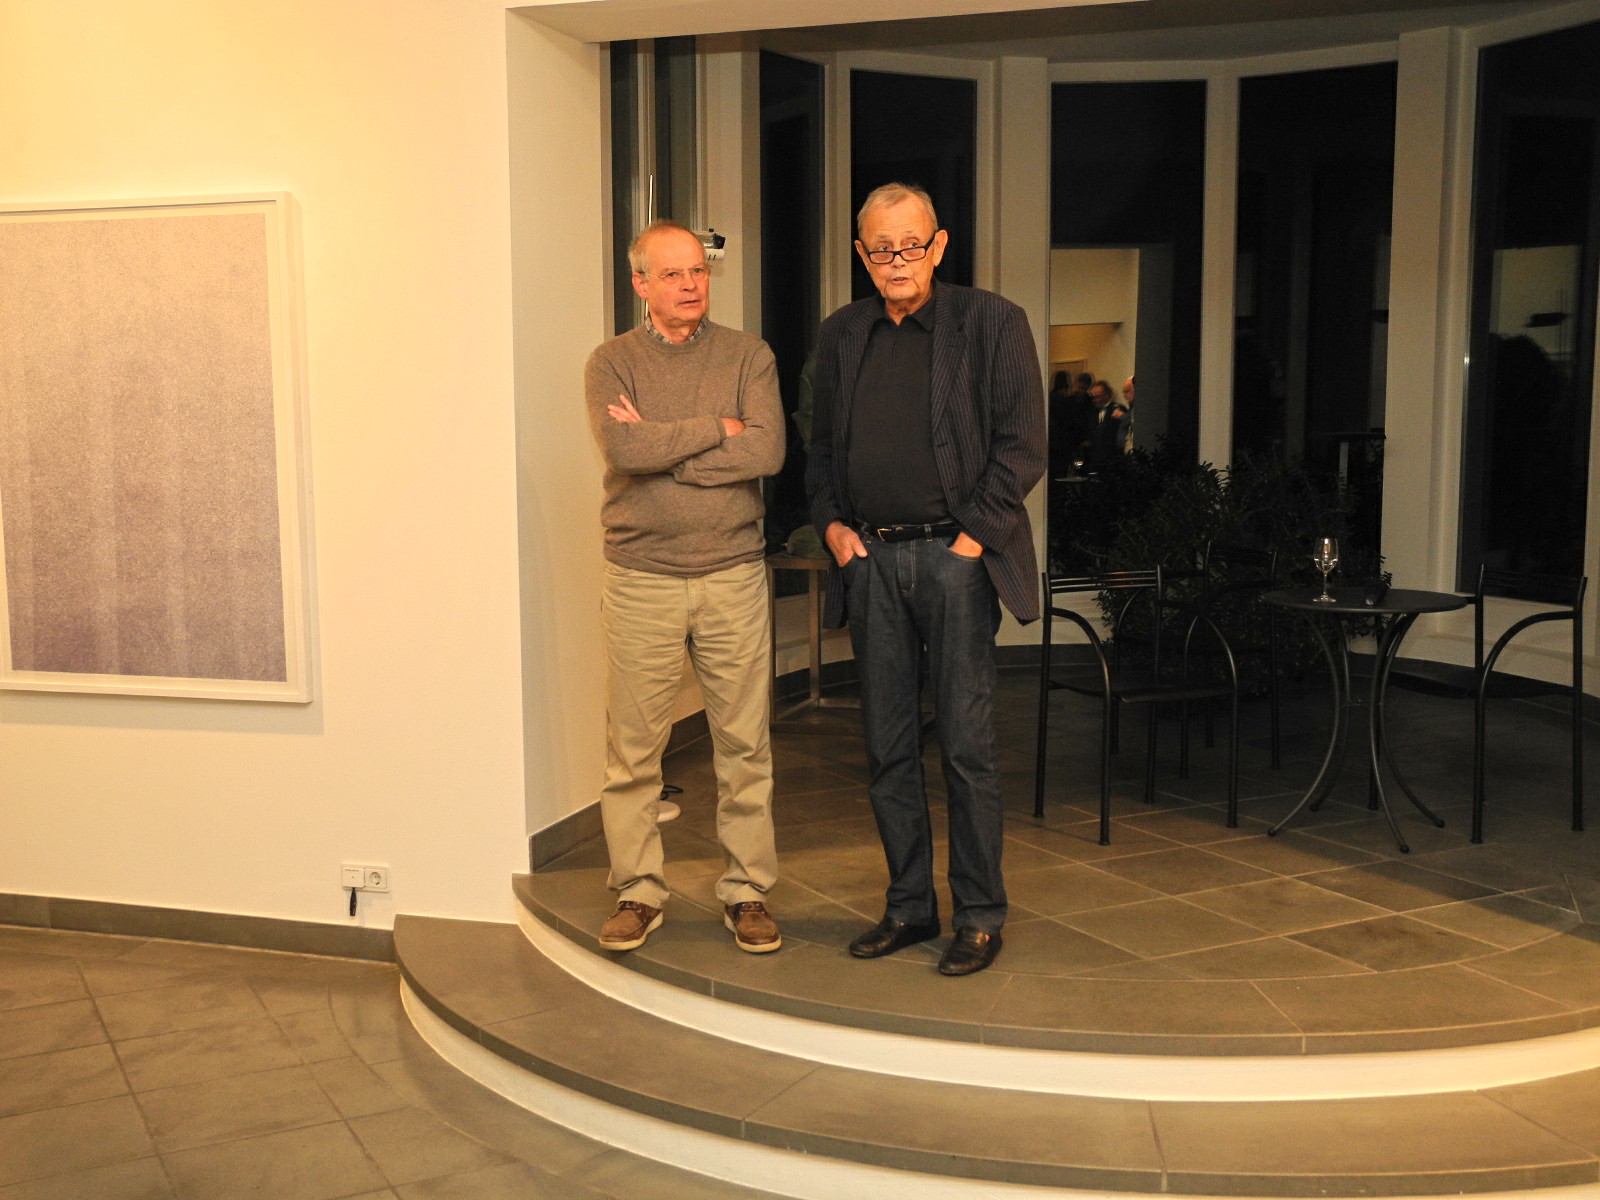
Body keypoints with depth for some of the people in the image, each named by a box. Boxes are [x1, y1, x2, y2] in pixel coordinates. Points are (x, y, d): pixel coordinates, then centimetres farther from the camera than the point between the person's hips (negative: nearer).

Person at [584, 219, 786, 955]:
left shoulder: (748, 357, 6)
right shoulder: (612, 362, 4)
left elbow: (768, 452, -11)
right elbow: (625, 450, -15)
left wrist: (662, 448, -11)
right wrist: (717, 430, -8)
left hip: (733, 576, 1)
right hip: (640, 581, 0)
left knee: (744, 744, 5)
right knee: (633, 748, 3)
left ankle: (746, 889, 17)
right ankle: (638, 890, 17)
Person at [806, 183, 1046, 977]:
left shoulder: (991, 323, 0)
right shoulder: (841, 336, 14)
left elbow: (1023, 445, -4)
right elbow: (820, 444, 21)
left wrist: (974, 536, -10)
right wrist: (831, 522, 6)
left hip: (955, 556, -4)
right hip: (870, 560, 5)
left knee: (966, 743, -2)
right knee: (887, 745, 8)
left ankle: (980, 914, 11)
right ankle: (909, 905, 21)